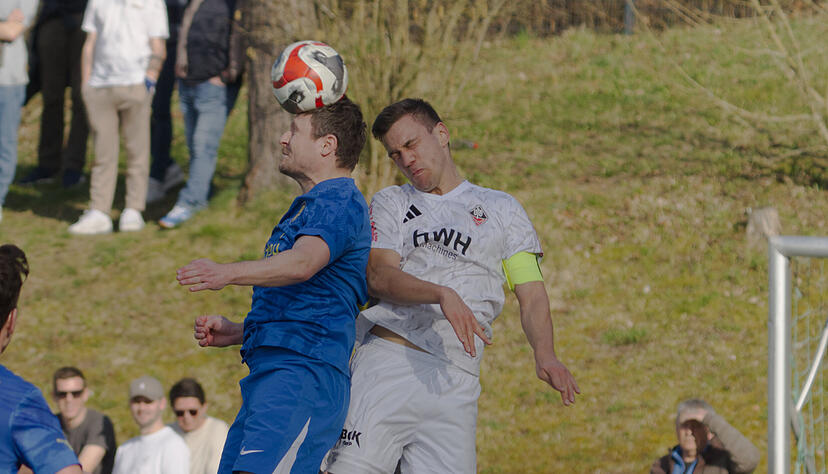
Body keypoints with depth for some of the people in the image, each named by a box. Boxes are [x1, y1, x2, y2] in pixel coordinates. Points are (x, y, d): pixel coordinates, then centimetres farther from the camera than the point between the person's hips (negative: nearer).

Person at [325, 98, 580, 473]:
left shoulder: (501, 209, 19)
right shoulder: (389, 204, 18)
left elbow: (531, 292, 9)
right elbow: (378, 277, -1)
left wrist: (544, 355, -12)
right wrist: (442, 295, -20)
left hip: (457, 379, 1)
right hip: (389, 359, -1)